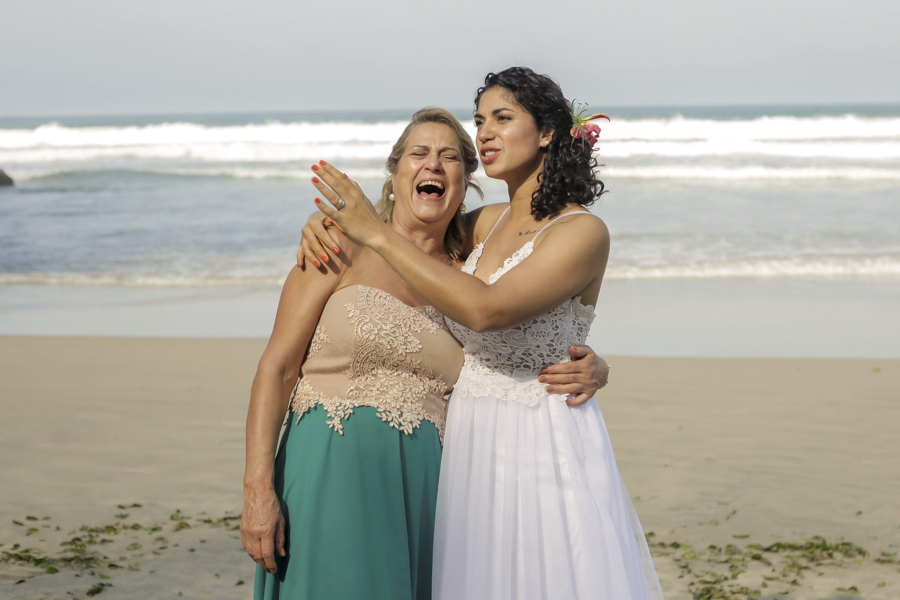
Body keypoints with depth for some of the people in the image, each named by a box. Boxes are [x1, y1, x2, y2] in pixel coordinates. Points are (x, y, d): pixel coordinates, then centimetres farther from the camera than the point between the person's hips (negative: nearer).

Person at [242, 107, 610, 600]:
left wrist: (591, 371, -8)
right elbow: (277, 368, -3)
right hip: (332, 474, -3)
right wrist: (258, 487, -12)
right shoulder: (346, 249, 0)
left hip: (423, 489, 3)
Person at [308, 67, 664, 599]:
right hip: (471, 437, 7)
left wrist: (378, 234, -23)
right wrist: (327, 224, 6)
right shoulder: (488, 223, 8)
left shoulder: (583, 232, -14)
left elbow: (485, 309, -26)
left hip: (544, 439, -7)